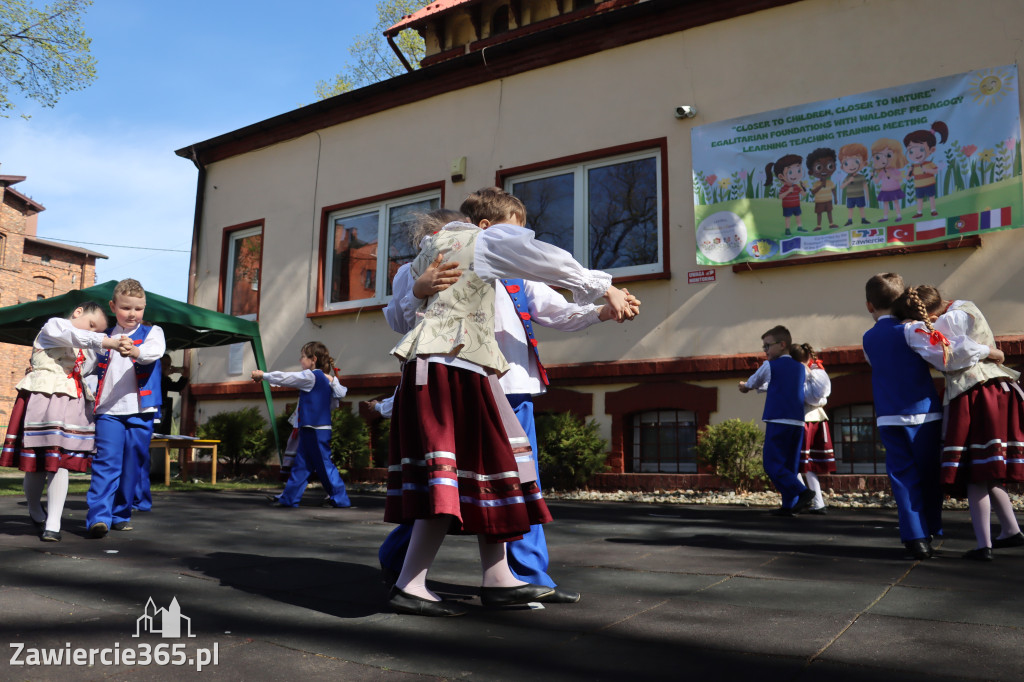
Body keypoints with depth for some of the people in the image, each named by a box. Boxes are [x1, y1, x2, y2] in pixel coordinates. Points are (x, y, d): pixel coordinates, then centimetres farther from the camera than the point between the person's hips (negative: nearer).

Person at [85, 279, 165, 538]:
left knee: (132, 465, 6)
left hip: (141, 410, -1)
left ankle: (120, 514, 19)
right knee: (106, 462, -11)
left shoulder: (152, 332, 6)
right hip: (108, 410, 1)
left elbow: (156, 350, -17)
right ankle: (98, 516, -13)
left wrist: (136, 351, -38)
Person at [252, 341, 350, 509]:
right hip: (314, 430, 9)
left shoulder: (310, 376, -13)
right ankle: (289, 498, 18)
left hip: (315, 430, -9)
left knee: (324, 465, -3)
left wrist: (263, 375, 2)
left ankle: (341, 498, 3)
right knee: (301, 464, 12)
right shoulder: (326, 379, 12)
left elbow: (285, 378, -8)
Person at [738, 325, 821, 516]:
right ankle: (789, 506, 7)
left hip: (778, 421, -6)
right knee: (789, 466, 10)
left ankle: (803, 492, -20)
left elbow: (753, 383, 16)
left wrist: (745, 386, 38)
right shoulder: (802, 368, 15)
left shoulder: (770, 366, -1)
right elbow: (814, 397, 14)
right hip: (798, 423, 6)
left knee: (772, 464, -6)